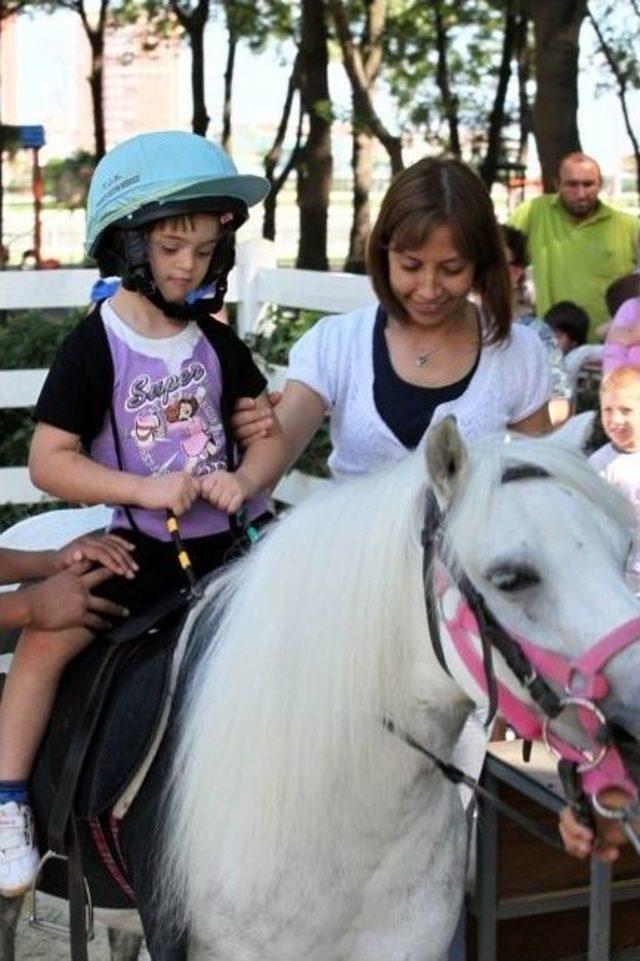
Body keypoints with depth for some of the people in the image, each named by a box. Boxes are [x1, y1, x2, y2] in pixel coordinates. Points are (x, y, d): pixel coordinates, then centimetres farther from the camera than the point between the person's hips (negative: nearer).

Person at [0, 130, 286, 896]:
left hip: (232, 537, 4)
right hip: (140, 547, -4)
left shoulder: (217, 343, 5)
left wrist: (244, 479, -15)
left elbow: (268, 433, 8)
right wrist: (147, 490, -23)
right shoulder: (93, 349, -8)